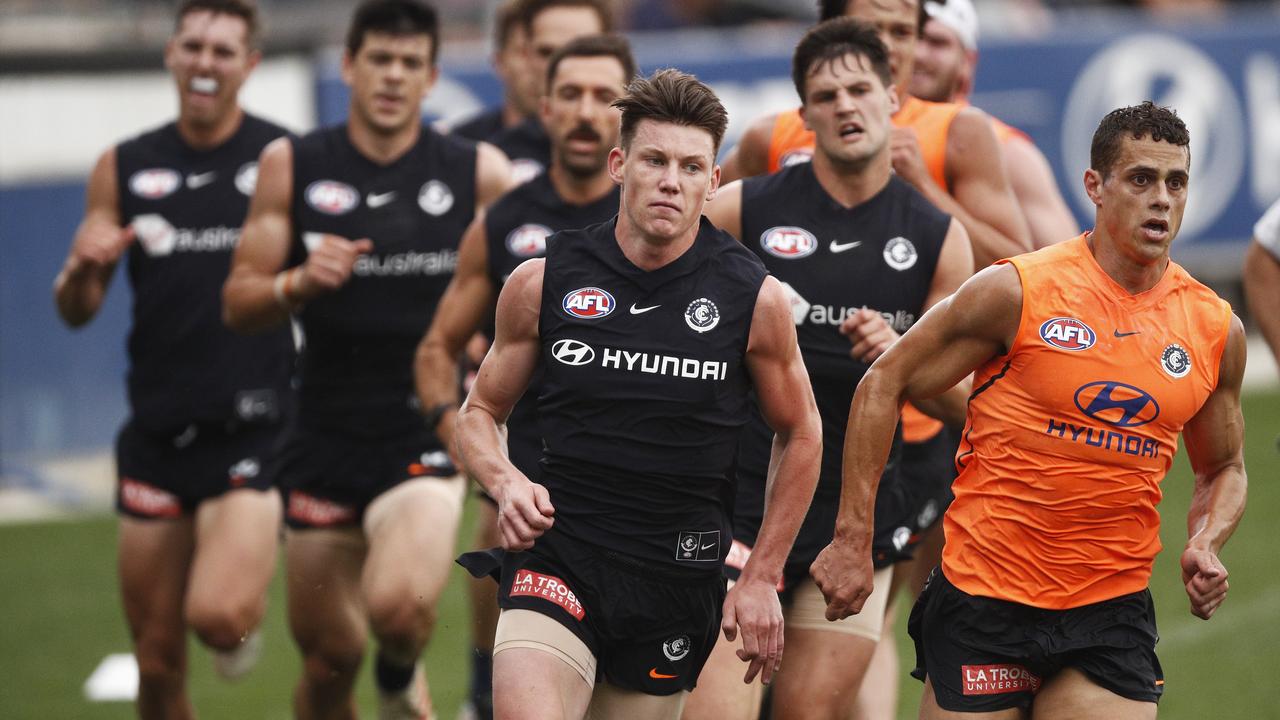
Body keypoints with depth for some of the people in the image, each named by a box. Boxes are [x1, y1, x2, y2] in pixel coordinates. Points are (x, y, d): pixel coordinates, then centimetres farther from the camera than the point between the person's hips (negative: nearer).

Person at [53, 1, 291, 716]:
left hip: (253, 432, -4)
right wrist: (81, 267, -9)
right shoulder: (124, 169, 9)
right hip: (157, 435, 4)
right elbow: (78, 312, 13)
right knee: (158, 663, 7)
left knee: (217, 614, -24)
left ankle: (247, 609, 12)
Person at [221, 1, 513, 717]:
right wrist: (299, 282, -18)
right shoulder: (292, 167, 2)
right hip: (327, 437, 2)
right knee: (328, 657, 8)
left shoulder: (479, 173, -1)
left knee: (399, 604, -27)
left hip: (425, 436, -2)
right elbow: (239, 303, 2)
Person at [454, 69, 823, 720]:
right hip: (557, 561, -1)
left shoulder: (756, 299, -1)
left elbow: (799, 434, 13)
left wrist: (761, 578, 10)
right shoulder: (542, 282, 0)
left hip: (679, 579, 1)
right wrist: (506, 484, -9)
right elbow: (481, 411, 13)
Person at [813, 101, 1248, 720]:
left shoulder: (1217, 330, 4)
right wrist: (852, 541, -4)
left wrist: (1205, 545, -2)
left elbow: (1223, 470, 20)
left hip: (1113, 615, 3)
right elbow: (882, 386, -1)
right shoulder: (1017, 291, -8)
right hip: (985, 597, -3)